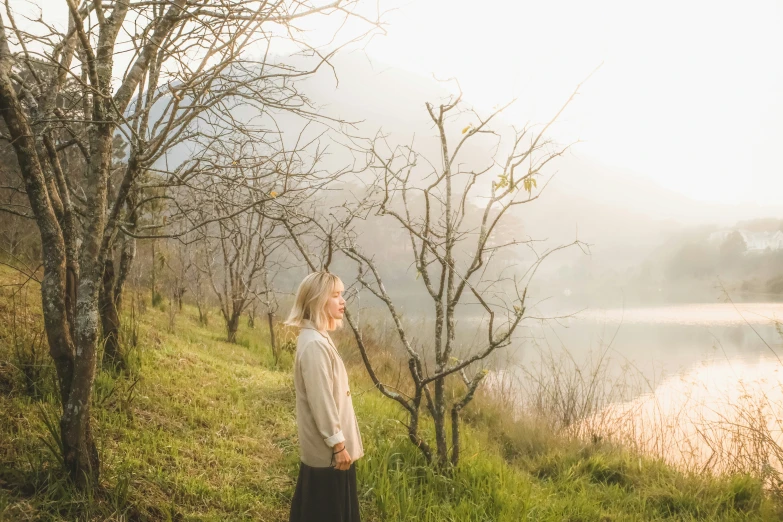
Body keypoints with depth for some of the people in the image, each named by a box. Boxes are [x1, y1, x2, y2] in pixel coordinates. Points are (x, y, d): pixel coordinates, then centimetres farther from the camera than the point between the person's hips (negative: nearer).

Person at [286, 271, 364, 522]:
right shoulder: (314, 344, -23)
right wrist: (338, 444, -18)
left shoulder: (319, 338, 9)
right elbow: (320, 400, -23)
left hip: (325, 447, 10)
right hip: (327, 450, -10)